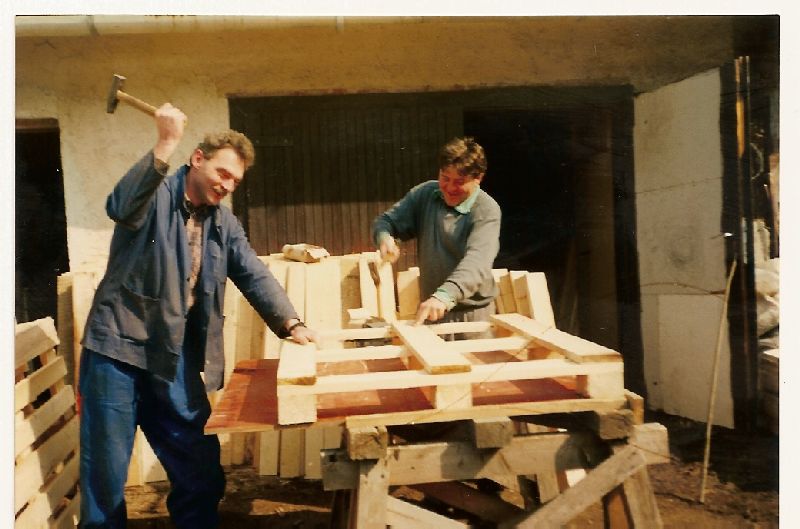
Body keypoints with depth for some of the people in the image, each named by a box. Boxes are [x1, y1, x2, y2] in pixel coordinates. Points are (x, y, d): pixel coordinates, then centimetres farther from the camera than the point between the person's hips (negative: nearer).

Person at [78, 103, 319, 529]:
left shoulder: (224, 223, 10)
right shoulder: (153, 195, -7)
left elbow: (254, 276, 4)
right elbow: (120, 206, -30)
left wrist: (291, 324, -10)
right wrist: (165, 144, -37)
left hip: (176, 359, 5)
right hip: (117, 347, -5)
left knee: (201, 473, 10)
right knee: (105, 472, 4)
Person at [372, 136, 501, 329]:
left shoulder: (487, 211, -15)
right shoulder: (425, 194, -1)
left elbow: (476, 262, -30)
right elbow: (386, 220, 6)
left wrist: (444, 295, -46)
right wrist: (384, 237, -19)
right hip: (430, 309, 3)